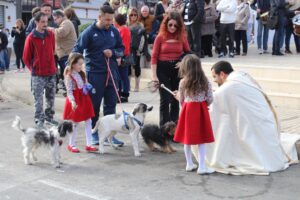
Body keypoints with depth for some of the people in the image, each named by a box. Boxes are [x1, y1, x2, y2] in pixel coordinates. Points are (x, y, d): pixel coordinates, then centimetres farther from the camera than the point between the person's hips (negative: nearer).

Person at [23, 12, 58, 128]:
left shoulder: (51, 35, 2)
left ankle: (49, 117, 25)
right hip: (38, 74, -4)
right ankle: (39, 120, 7)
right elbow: (26, 58, -2)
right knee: (38, 99, 0)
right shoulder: (31, 38, -10)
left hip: (51, 72, 4)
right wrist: (33, 69, 4)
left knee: (51, 97, 12)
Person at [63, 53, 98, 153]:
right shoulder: (69, 76, -15)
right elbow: (69, 91, -20)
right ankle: (71, 145, 19)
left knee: (88, 121, 6)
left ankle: (89, 144, 11)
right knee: (75, 123, 3)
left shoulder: (82, 74, 8)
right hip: (76, 102, -7)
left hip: (84, 99, 8)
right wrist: (72, 101, -32)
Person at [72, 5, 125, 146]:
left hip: (111, 72, 4)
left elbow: (122, 49, 13)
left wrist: (113, 52, -8)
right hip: (95, 73, -4)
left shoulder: (114, 31, 5)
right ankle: (94, 134, 18)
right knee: (94, 105, 5)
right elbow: (77, 50, -7)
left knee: (111, 105, 8)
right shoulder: (89, 32, -7)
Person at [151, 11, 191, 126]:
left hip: (177, 69, 2)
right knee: (165, 99, -1)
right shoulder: (160, 37, -3)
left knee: (175, 99, 10)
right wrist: (154, 75, -9)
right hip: (163, 69, -2)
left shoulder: (182, 37, 2)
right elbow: (154, 57, -4)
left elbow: (188, 53, 12)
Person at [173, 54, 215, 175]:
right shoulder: (205, 81, -4)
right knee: (201, 140, 3)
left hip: (187, 110, 1)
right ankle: (201, 166, 2)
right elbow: (210, 99, -1)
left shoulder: (183, 82, -4)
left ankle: (189, 164, 23)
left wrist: (178, 95, 25)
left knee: (187, 139, 12)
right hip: (201, 110, -1)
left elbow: (181, 100, 4)